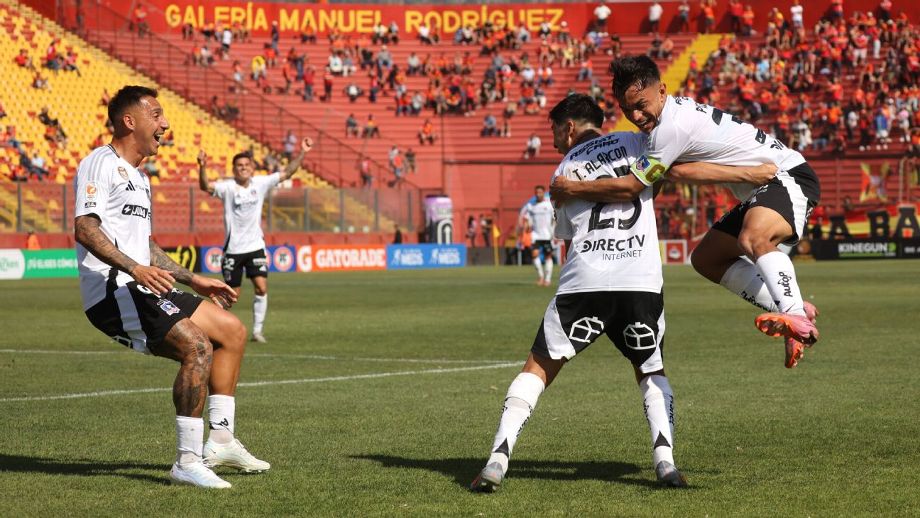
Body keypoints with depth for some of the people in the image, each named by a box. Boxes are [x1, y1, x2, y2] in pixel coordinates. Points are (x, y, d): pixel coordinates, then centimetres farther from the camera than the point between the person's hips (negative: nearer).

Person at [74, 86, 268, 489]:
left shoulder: (139, 178, 25)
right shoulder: (101, 163, -7)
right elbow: (84, 228, -20)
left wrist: (194, 281, 29)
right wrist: (135, 269, -30)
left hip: (140, 287, 11)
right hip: (112, 290, -11)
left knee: (232, 332, 12)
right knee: (199, 347, -26)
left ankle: (220, 441, 14)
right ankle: (188, 462, -22)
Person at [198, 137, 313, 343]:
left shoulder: (260, 184, 1)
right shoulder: (227, 187, -10)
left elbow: (287, 173, 2)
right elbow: (205, 187, -26)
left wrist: (302, 153, -6)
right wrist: (202, 168, -44)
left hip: (255, 246, 3)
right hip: (233, 249, -3)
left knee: (261, 288, -12)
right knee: (232, 294, 3)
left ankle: (257, 330, -3)